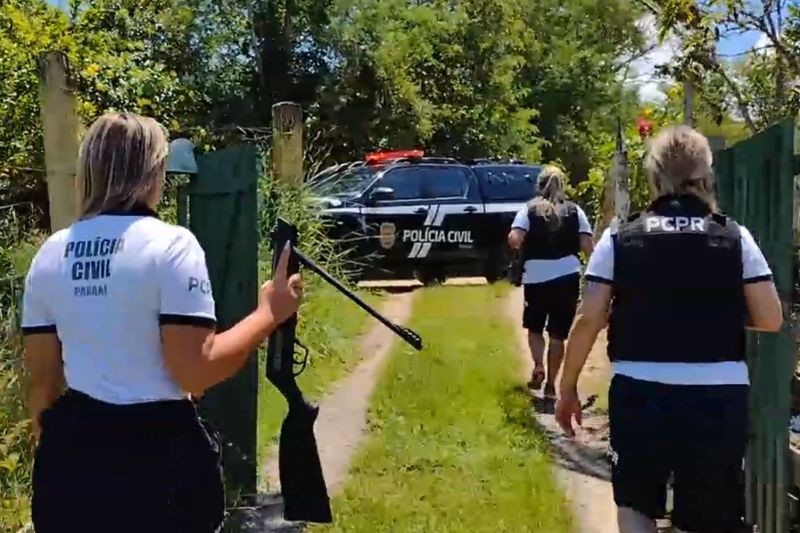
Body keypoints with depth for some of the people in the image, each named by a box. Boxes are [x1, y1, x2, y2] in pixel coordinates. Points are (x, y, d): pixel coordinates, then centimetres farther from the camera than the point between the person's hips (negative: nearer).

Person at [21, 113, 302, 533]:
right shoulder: (171, 245, -12)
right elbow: (195, 372, -18)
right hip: (158, 452, -5)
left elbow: (42, 377, 9)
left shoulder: (51, 253, 4)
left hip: (72, 451, 5)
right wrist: (269, 313, -7)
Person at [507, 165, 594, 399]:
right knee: (558, 333, 10)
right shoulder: (574, 211, 5)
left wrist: (520, 248, 8)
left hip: (536, 278, -1)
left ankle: (538, 366, -2)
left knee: (534, 327, 20)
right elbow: (587, 246, -2)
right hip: (567, 277, 1)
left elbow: (515, 239, -14)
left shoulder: (529, 209, 1)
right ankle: (551, 383, 11)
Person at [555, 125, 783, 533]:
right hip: (719, 396, 1)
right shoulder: (735, 237, 1)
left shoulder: (619, 237, 0)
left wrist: (568, 388, 9)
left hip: (640, 392, 0)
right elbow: (771, 320, 2)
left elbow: (588, 321, -2)